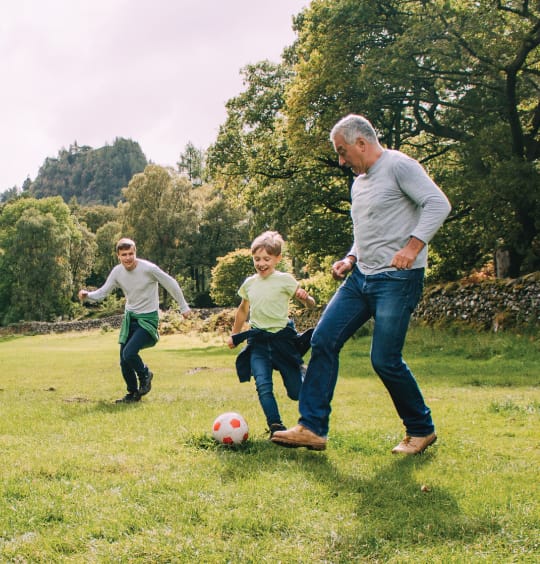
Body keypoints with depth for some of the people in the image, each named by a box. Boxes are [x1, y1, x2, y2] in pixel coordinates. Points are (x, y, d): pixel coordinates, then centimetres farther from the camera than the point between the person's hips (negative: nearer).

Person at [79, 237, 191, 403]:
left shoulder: (148, 268, -19)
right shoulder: (117, 272, -4)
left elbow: (171, 284, -8)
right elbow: (103, 292, -1)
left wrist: (183, 307, -1)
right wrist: (87, 295, -23)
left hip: (148, 318, -6)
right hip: (129, 317, 6)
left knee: (129, 353, -23)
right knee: (123, 361, 5)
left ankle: (145, 375, 9)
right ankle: (133, 394, 28)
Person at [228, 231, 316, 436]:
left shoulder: (285, 280, -5)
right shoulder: (249, 283, 8)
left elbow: (311, 304, -5)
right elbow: (243, 310, 24)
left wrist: (305, 298, -28)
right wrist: (234, 335, 29)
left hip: (282, 338, -3)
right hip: (257, 341, 3)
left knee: (296, 392, 2)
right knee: (263, 386, -17)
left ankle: (301, 373, 35)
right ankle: (276, 427, -13)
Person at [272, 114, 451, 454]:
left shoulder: (398, 165, -6)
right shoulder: (359, 183, 20)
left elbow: (438, 203, -16)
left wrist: (412, 246, -27)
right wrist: (351, 259, 12)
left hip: (397, 279, -9)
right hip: (361, 277, 9)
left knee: (385, 359, -9)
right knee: (323, 340, -2)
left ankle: (421, 430, 14)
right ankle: (312, 428, 2)